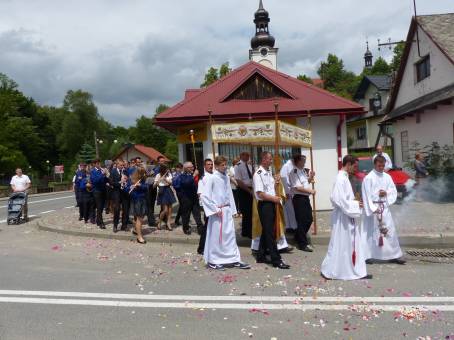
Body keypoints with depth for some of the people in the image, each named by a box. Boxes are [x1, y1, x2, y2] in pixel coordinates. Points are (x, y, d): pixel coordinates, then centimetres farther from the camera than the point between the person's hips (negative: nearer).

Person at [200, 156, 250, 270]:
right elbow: (204, 196, -13)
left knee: (230, 234, 9)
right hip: (218, 211, -6)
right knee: (215, 236, 3)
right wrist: (216, 209, -12)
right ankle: (212, 261, 16)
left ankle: (234, 259, 17)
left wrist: (232, 209, 9)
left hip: (227, 210, 6)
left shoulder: (226, 177, 8)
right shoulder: (212, 178, -10)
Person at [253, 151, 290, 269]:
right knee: (270, 233, -4)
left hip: (271, 204, 9)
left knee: (266, 232, 15)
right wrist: (274, 198, -12)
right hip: (264, 205, -9)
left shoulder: (269, 172, 13)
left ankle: (261, 256, 26)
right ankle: (276, 260, 1)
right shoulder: (258, 174, -14)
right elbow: (260, 194, -18)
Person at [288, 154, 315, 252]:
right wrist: (310, 190, -15)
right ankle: (303, 244, 7)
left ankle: (298, 237, 32)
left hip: (305, 197, 9)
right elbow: (297, 187, -19)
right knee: (302, 221, -3)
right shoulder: (294, 172, -13)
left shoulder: (303, 171, 14)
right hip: (298, 197, -9)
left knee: (309, 219, 13)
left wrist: (310, 178, 8)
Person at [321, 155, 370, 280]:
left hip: (348, 217, 10)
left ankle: (358, 271, 21)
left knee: (354, 244, 13)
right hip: (342, 218, -10)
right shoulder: (341, 179, -18)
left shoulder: (344, 177, 12)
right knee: (340, 245, 1)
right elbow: (340, 200, -24)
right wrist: (355, 205, -15)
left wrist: (355, 202, 5)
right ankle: (329, 270, 14)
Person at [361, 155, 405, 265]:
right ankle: (368, 256, 12)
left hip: (384, 207, 5)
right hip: (372, 207, -5)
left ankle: (393, 256, 16)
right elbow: (367, 195, -12)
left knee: (390, 231, 6)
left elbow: (393, 190, 11)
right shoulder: (368, 178, -8)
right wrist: (372, 209, -16)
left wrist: (386, 193, -10)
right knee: (371, 232, 1)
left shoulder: (387, 177, 8)